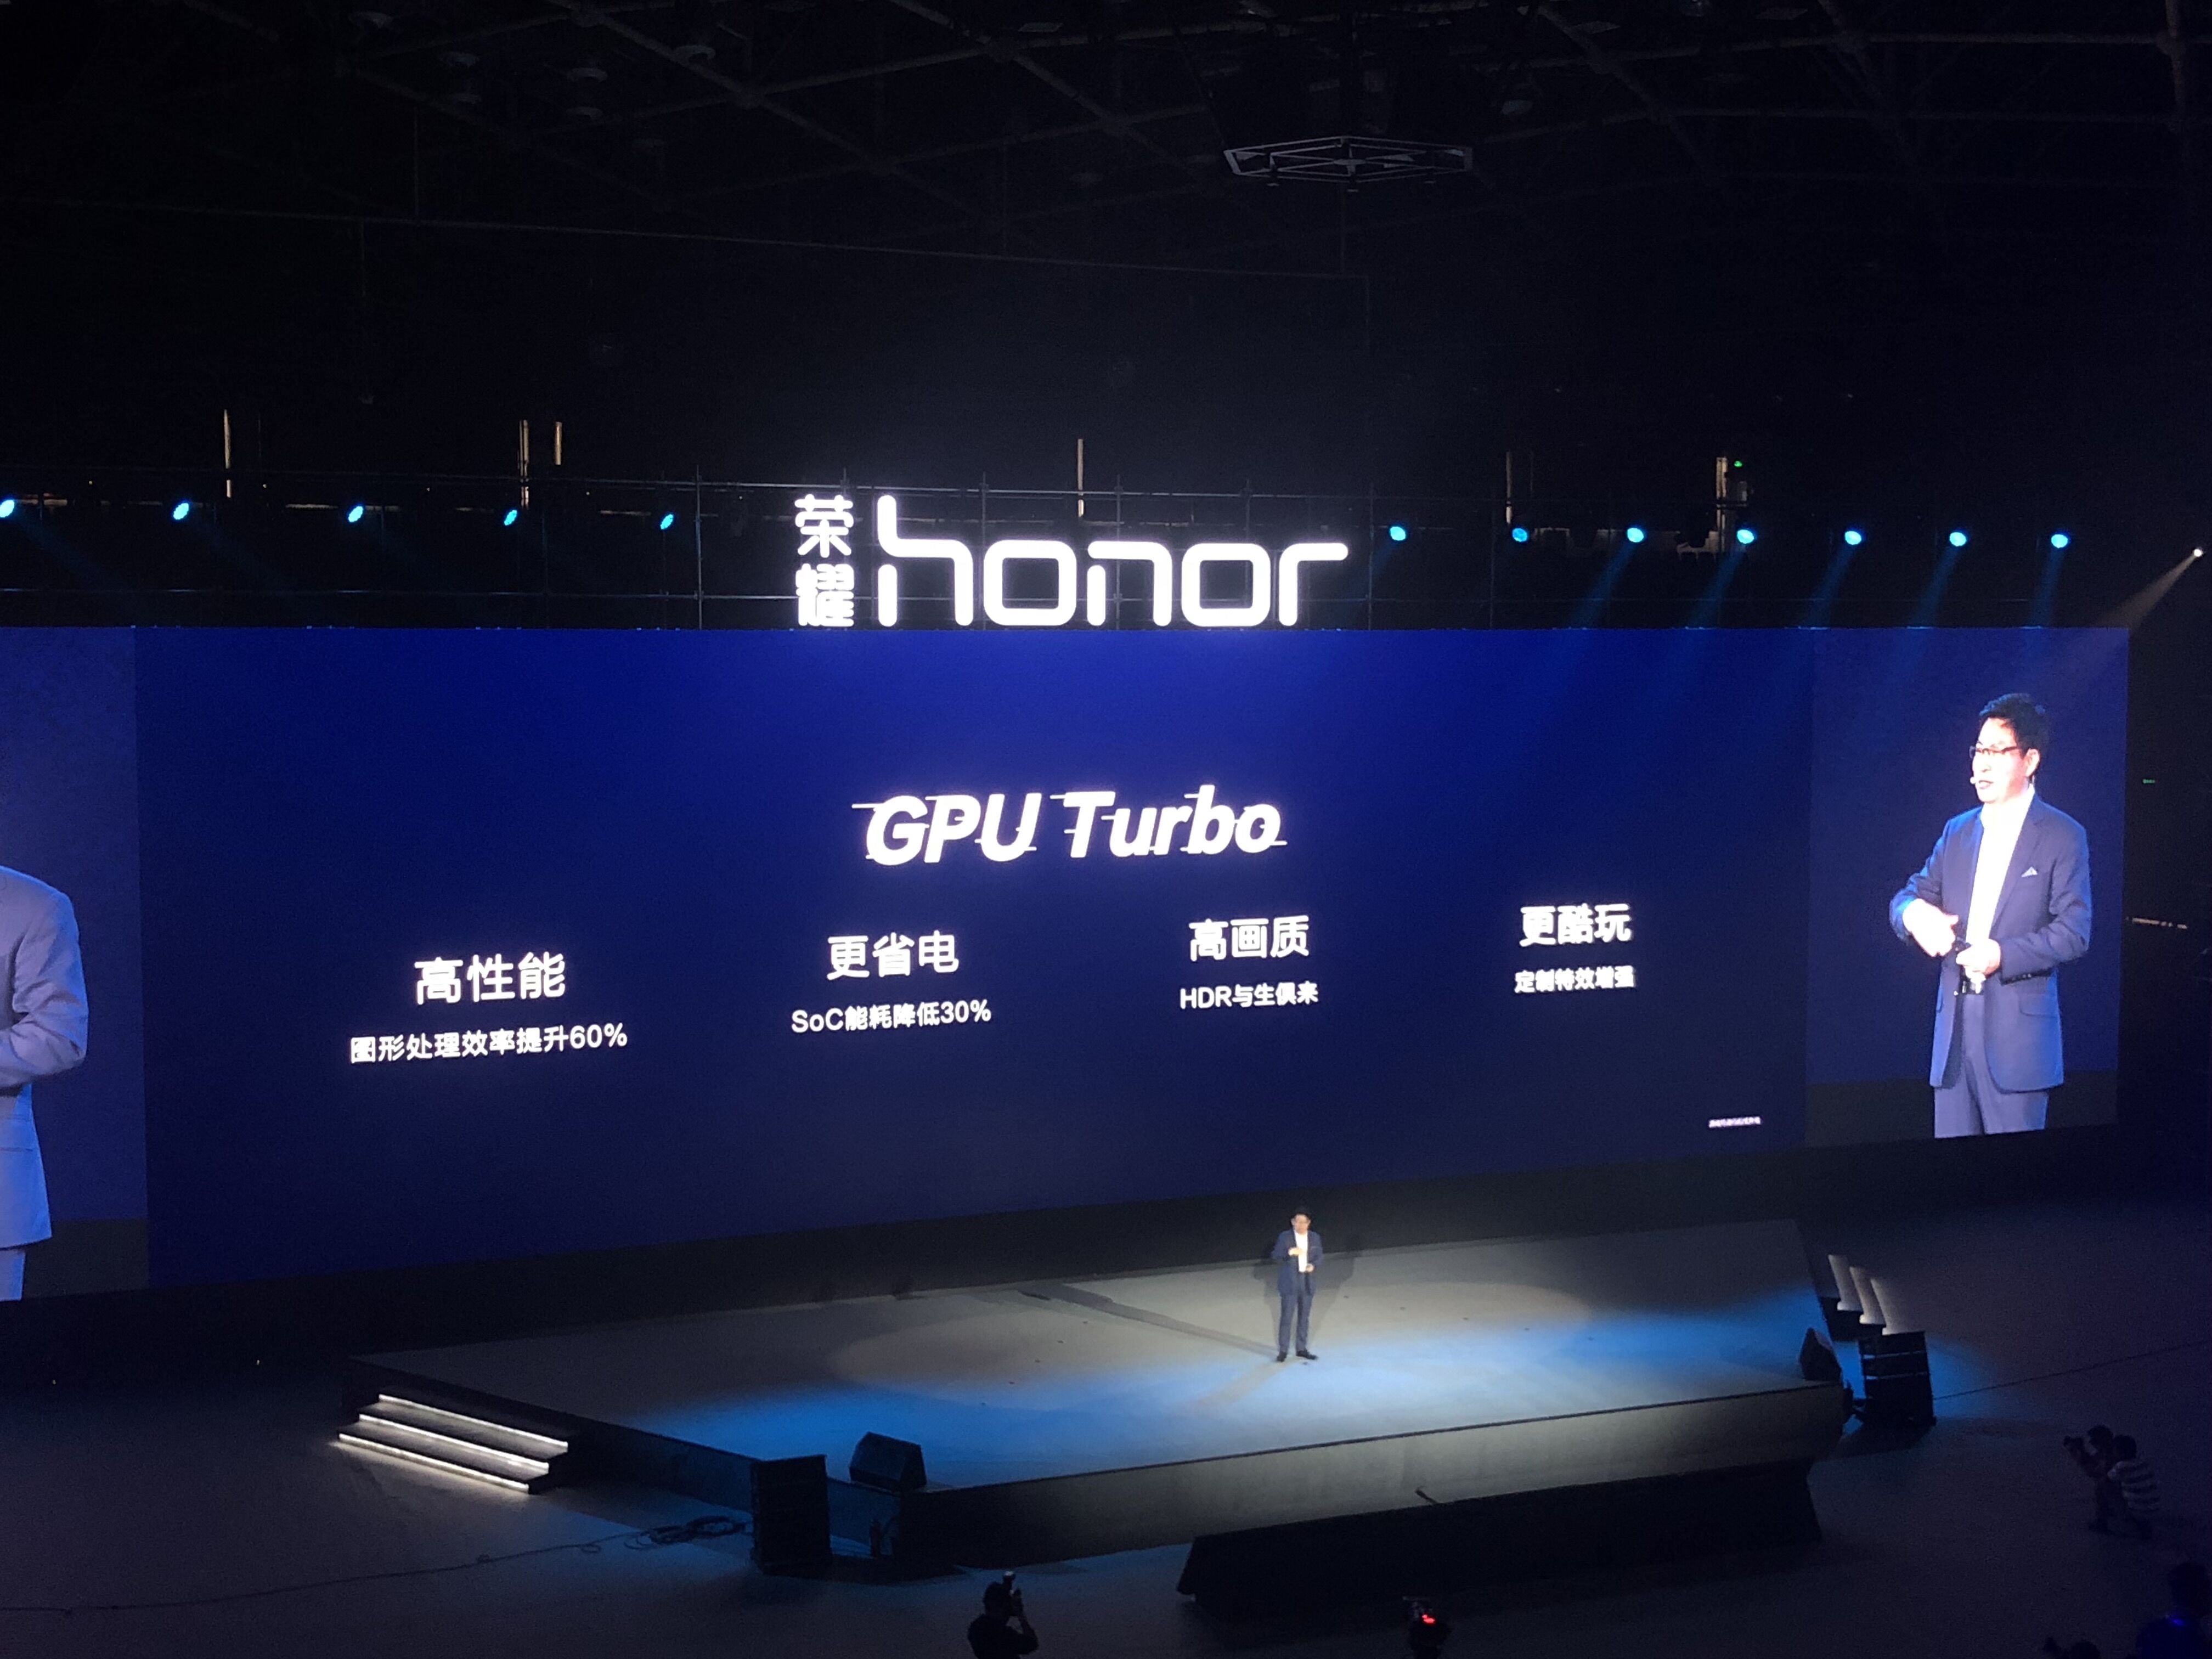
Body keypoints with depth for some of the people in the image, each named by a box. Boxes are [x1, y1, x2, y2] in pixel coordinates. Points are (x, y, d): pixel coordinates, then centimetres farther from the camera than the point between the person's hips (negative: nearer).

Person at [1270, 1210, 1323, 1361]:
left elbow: (1319, 1258, 11)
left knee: (1304, 1317, 10)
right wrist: (1289, 1253, -26)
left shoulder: (1315, 1238, 5)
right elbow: (1276, 1257, -6)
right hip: (1290, 1283, -4)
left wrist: (1314, 1266, -12)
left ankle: (1302, 1349, 21)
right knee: (1287, 1317, -5)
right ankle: (1283, 1351, 1)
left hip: (1307, 1282, 4)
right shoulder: (1285, 1237, -5)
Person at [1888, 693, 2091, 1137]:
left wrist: (2003, 955, -19)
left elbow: (2074, 932, -6)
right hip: (1954, 1029, 5)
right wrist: (1914, 913, -10)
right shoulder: (1958, 832, 16)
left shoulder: (2063, 837, 0)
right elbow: (1906, 897, 15)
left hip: (2017, 1032, -5)